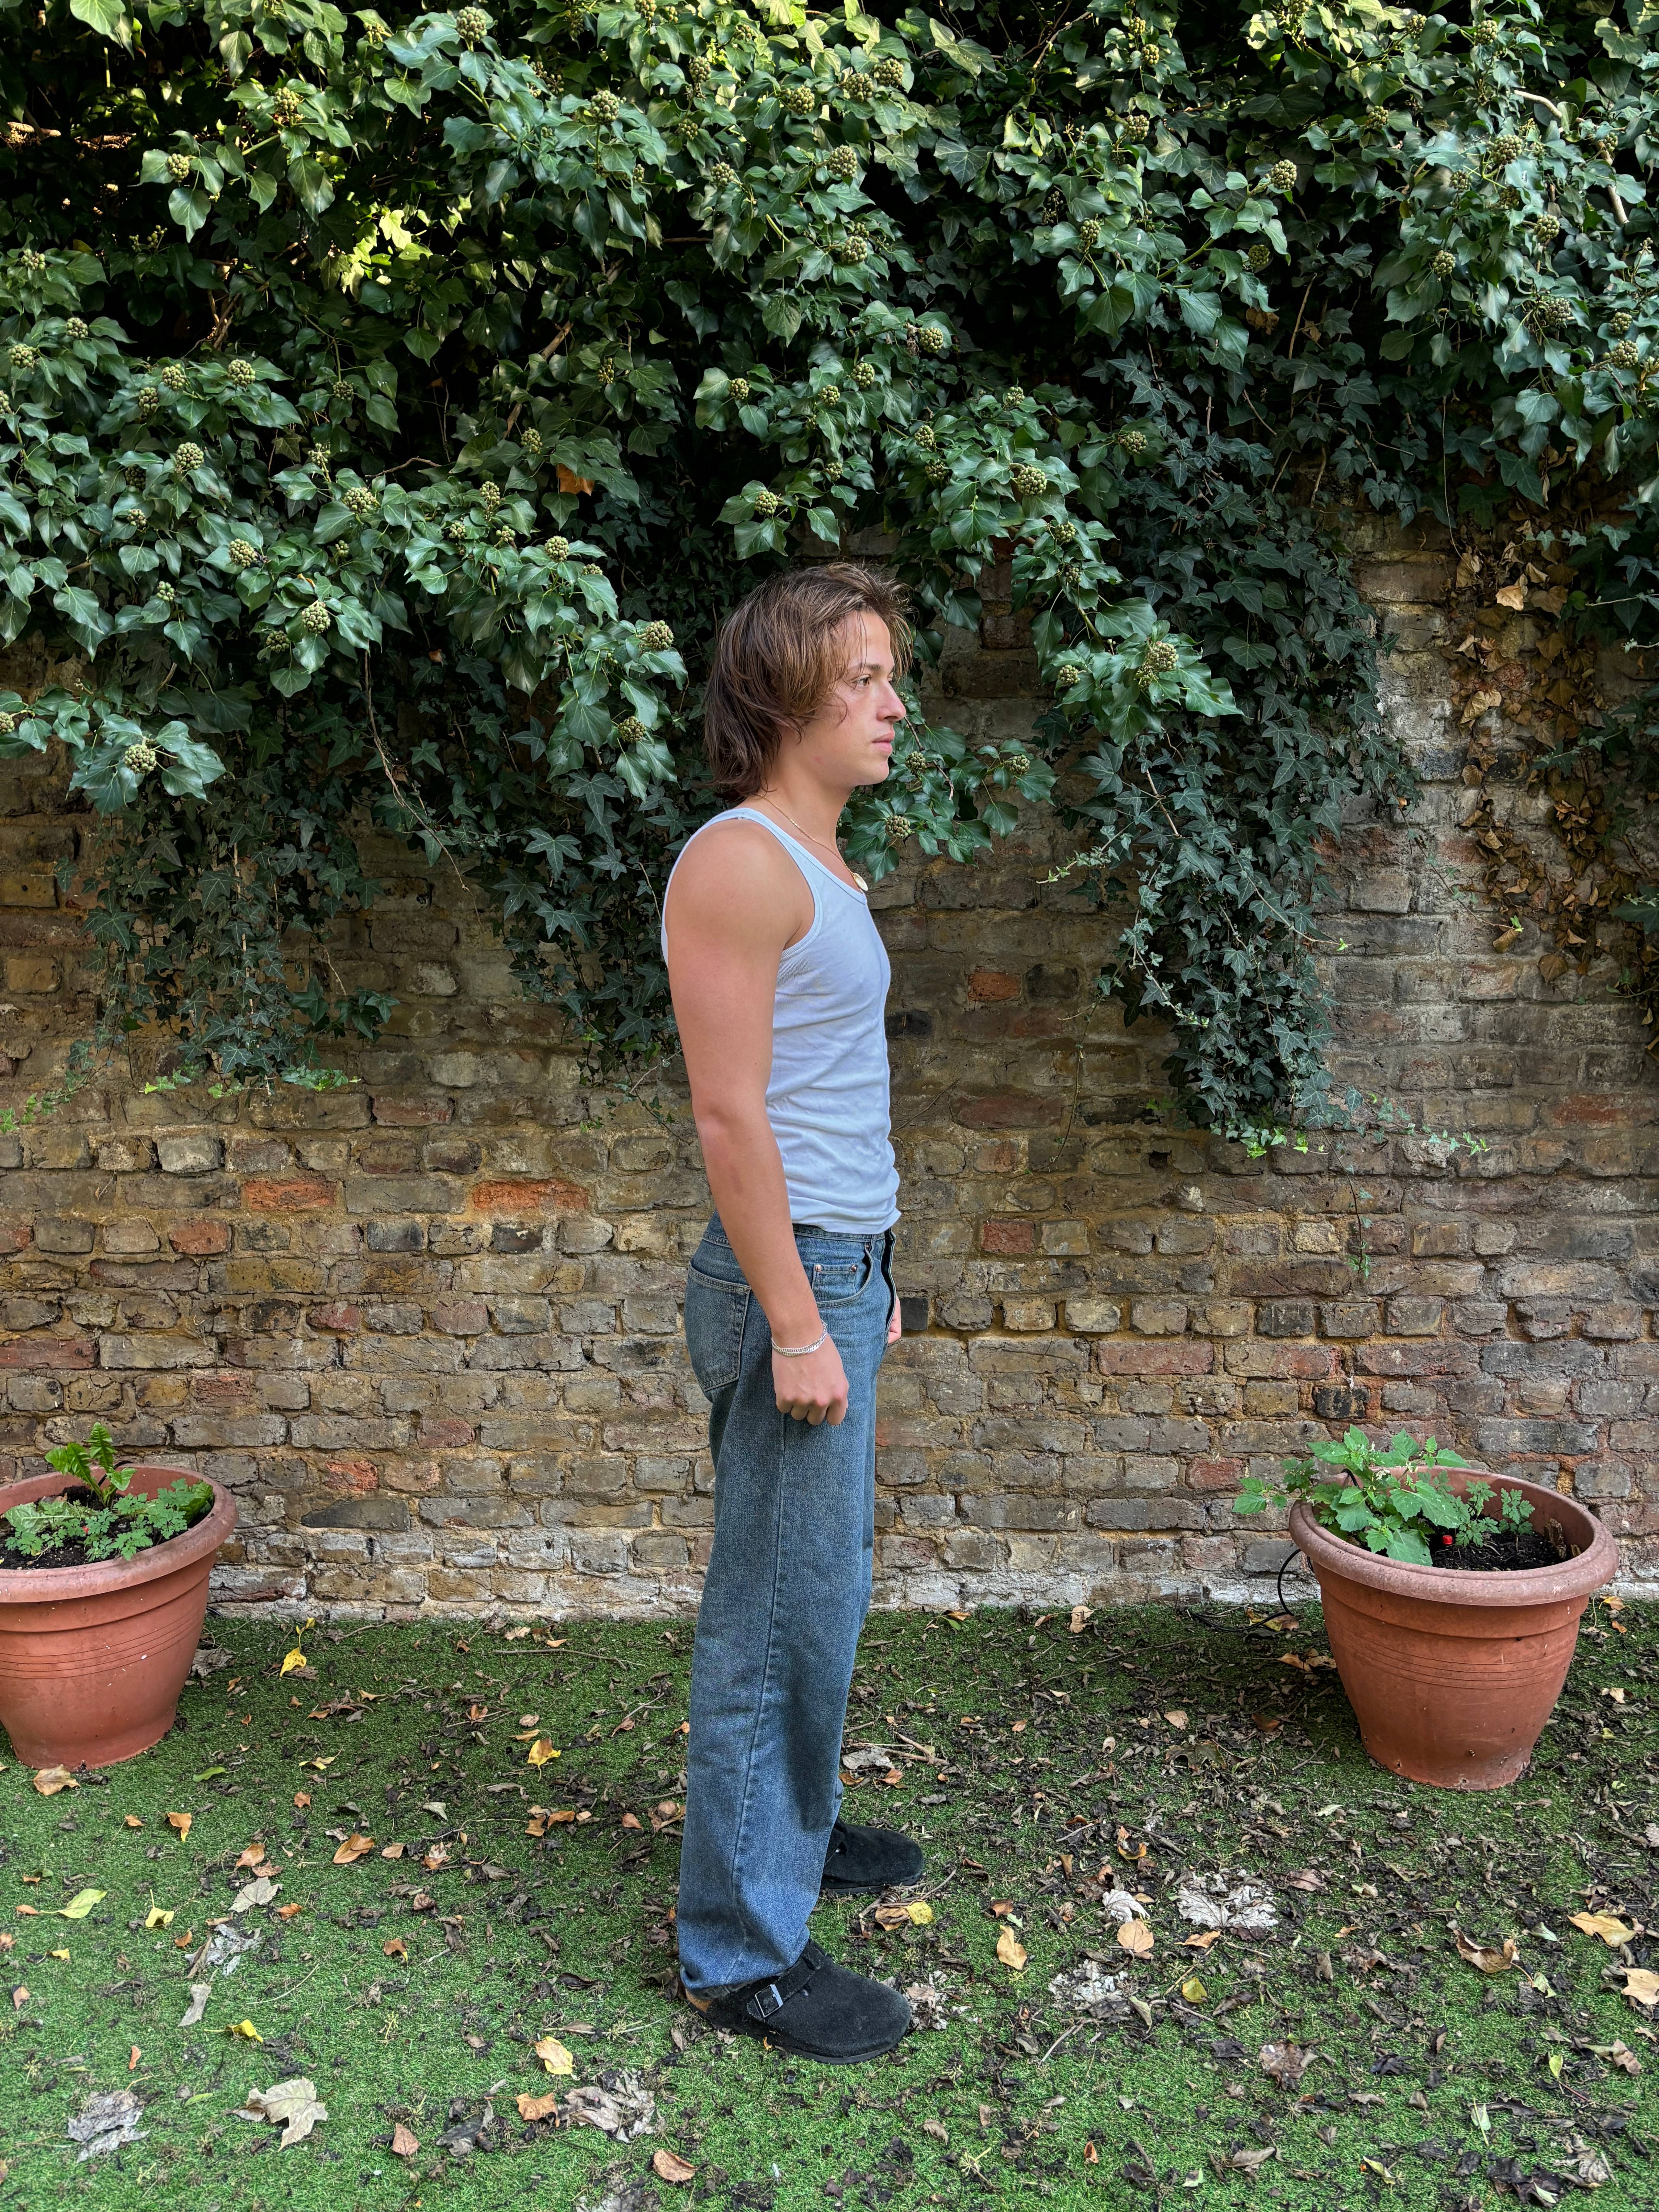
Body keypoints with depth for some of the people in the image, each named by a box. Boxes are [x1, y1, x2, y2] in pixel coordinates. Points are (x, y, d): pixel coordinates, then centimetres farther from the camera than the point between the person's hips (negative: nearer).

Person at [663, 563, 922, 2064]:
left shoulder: (821, 868, 15)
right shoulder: (739, 864, -16)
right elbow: (730, 1115, -20)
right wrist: (798, 1324, -20)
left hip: (836, 1269, 10)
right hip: (788, 1280, -10)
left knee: (814, 1587, 21)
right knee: (784, 1615, -1)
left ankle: (791, 1826, 39)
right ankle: (743, 1946, 14)